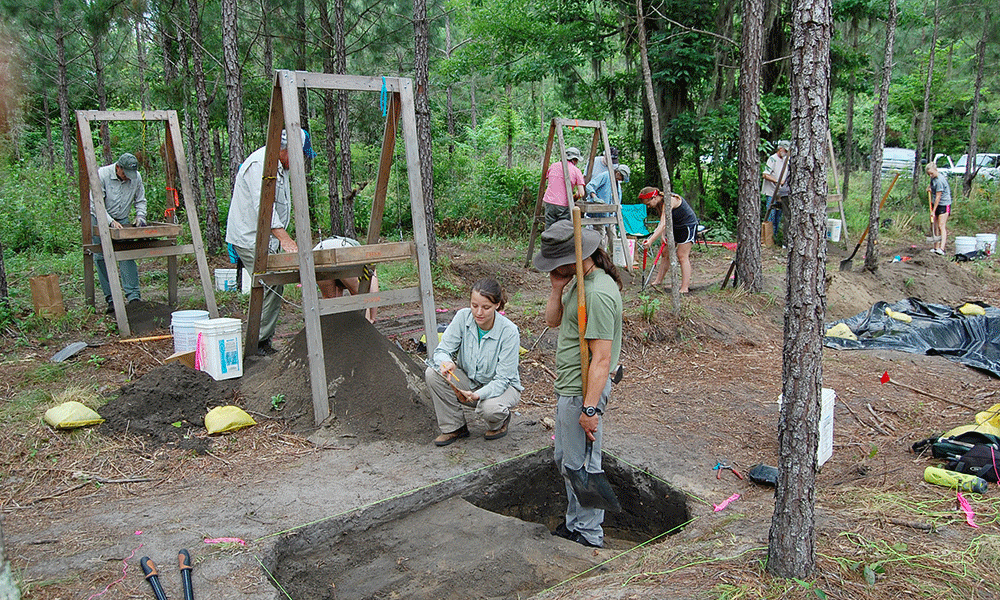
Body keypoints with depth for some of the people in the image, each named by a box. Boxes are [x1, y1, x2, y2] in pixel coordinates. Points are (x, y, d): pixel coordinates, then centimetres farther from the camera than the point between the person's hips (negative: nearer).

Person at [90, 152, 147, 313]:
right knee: (101, 258, -2)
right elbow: (95, 203, -19)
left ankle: (133, 296, -15)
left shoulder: (136, 177, -6)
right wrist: (111, 221, -30)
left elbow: (140, 200, 6)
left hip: (122, 221, 2)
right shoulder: (102, 174, -18)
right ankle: (111, 299, 2)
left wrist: (140, 216, -12)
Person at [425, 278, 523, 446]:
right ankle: (454, 427, -2)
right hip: (468, 380, 4)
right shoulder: (463, 317, -16)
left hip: (502, 386, -4)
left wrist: (477, 395, -42)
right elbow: (442, 350, -13)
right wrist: (445, 362, -39)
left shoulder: (509, 332, -25)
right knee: (432, 373, -22)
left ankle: (500, 422, 4)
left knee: (490, 408, -37)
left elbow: (502, 379, -23)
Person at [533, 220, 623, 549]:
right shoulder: (578, 279, 7)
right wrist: (557, 287, -4)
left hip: (584, 390, -11)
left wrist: (590, 408, -26)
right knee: (564, 458, 21)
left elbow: (601, 358, -26)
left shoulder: (598, 294, -25)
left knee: (580, 465, 3)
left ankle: (588, 534, 20)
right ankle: (574, 522, 37)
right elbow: (553, 320, 13)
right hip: (567, 386, 11)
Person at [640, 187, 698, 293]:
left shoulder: (668, 201, -32)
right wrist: (662, 235, -25)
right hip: (676, 227, 9)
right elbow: (662, 223, -7)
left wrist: (650, 241, -47)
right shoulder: (659, 203, -4)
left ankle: (685, 287, -12)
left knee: (682, 256, -12)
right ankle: (658, 281, 17)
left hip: (688, 226, -9)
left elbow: (663, 225, -40)